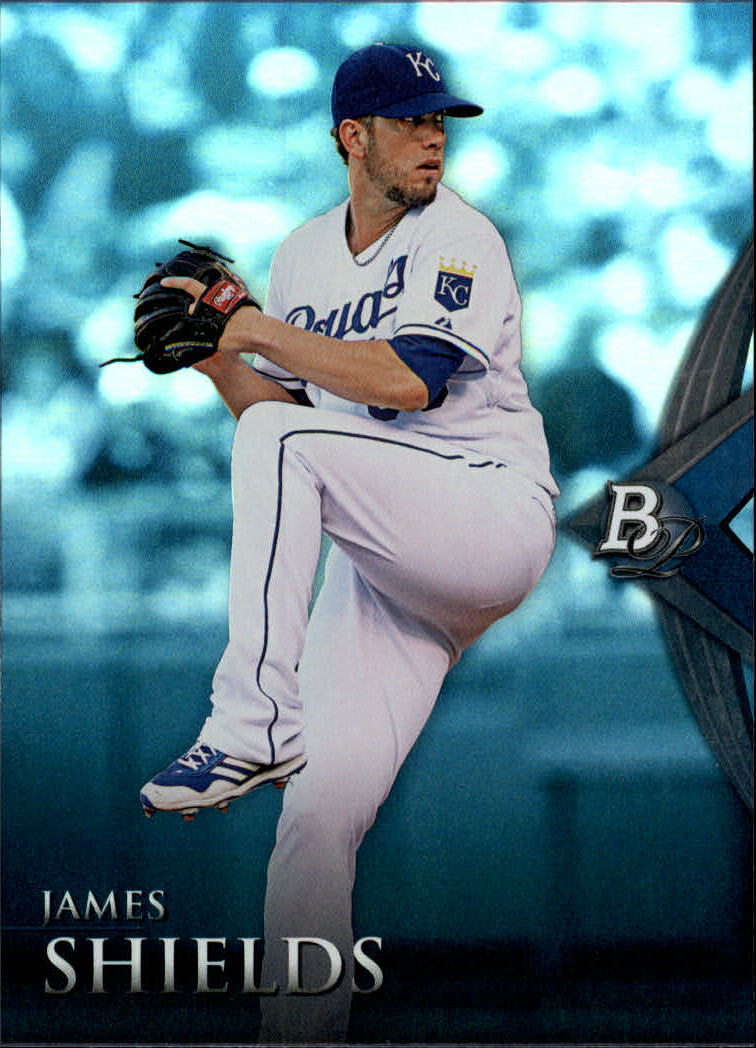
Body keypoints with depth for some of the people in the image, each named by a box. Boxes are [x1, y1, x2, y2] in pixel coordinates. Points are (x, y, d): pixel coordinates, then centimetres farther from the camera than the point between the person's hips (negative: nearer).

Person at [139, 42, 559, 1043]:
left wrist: (262, 330, -16)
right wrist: (213, 357, -1)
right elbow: (282, 401, 17)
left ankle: (251, 727, -31)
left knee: (282, 440, -29)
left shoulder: (458, 237, -4)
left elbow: (410, 380, -19)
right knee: (318, 813, -8)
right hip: (381, 563, 6)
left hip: (494, 518, -6)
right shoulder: (305, 254, 15)